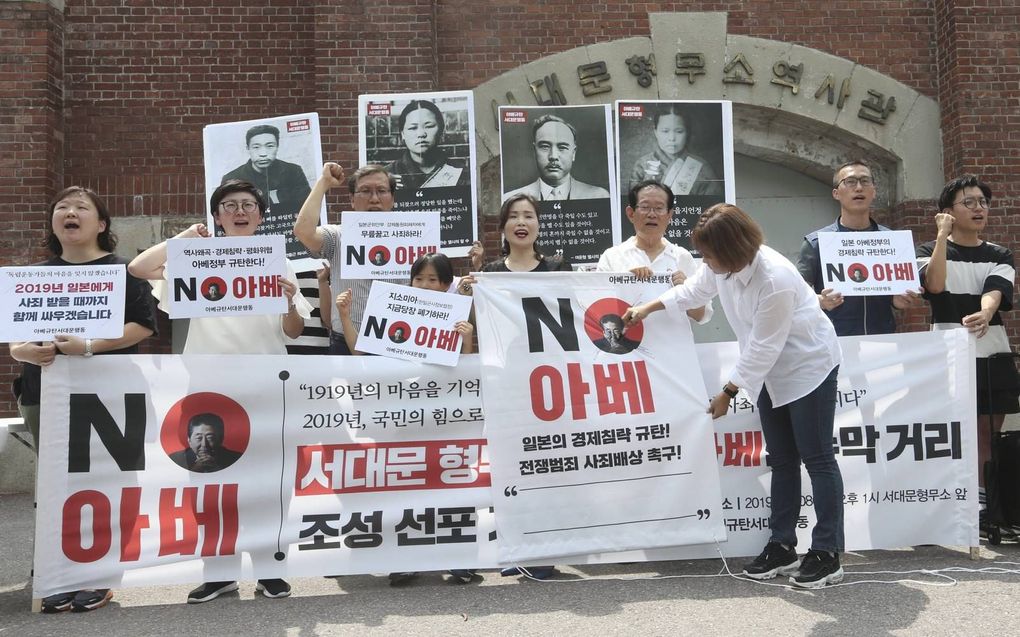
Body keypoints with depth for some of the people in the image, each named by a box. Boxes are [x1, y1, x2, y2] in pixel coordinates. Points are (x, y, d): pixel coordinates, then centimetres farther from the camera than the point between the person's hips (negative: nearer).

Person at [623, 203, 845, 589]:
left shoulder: (775, 280, -33)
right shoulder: (723, 264, -11)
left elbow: (762, 347, -26)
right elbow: (694, 289, 11)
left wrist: (727, 393, -18)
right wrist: (647, 308, 13)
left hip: (808, 366, -8)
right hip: (771, 371, 8)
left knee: (816, 459, -3)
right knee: (781, 460, 12)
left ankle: (827, 556, 5)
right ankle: (783, 547, 20)